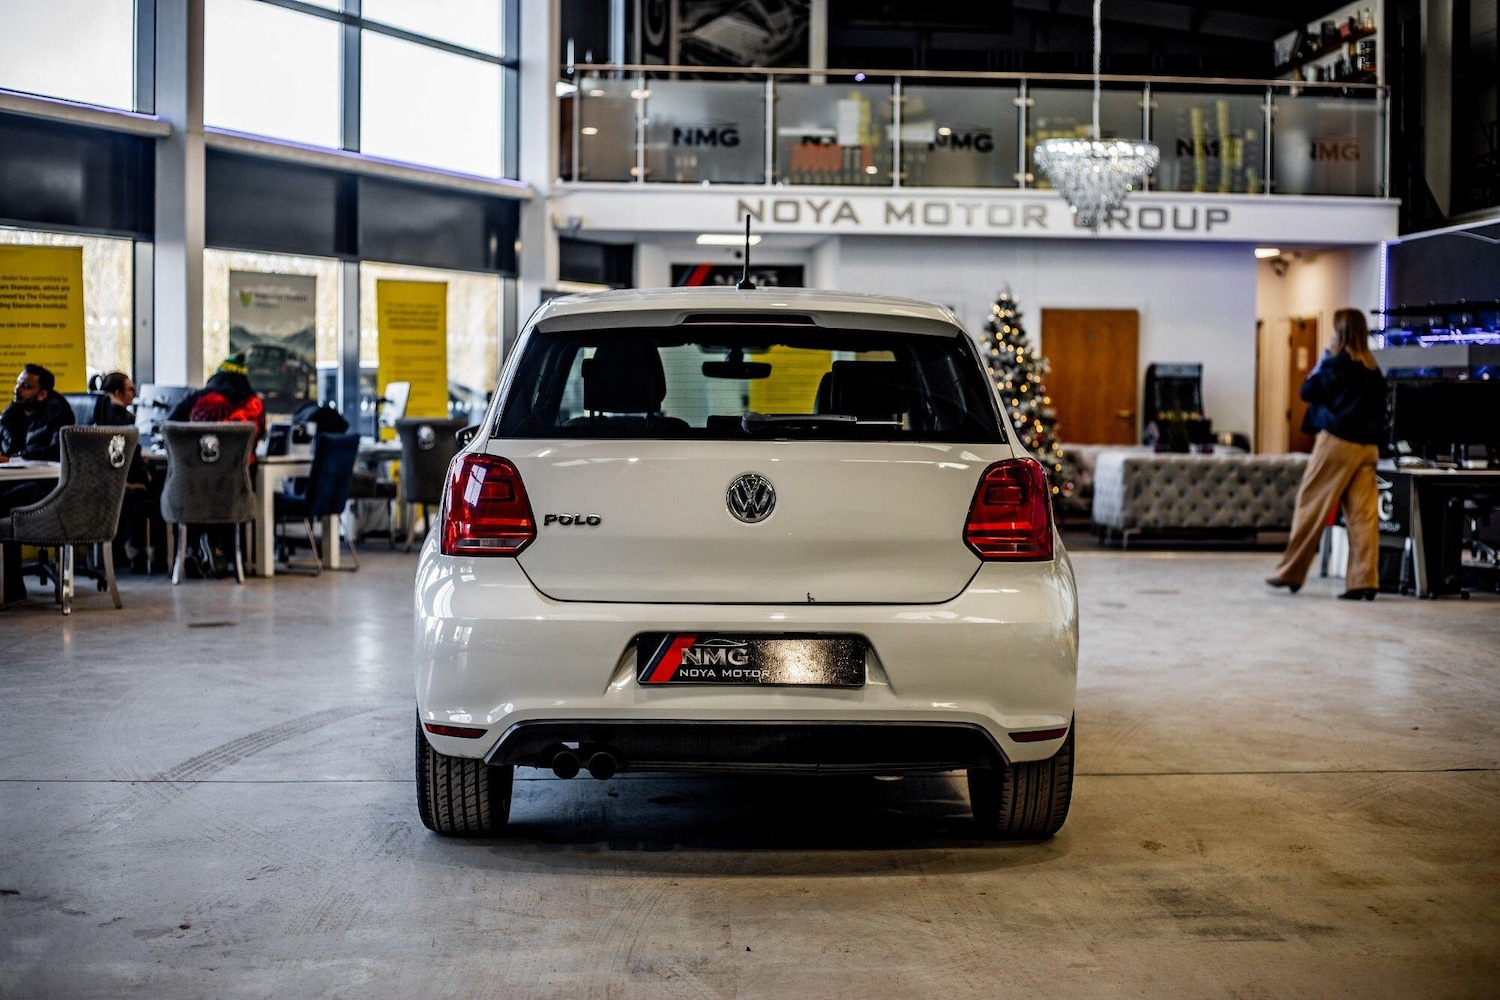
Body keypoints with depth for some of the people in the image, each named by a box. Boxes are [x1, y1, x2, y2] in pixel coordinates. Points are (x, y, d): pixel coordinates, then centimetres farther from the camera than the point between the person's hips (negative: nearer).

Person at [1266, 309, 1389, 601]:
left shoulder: (1337, 361, -7)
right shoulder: (1373, 368, 13)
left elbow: (1308, 392, -3)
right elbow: (1380, 410, 15)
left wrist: (1315, 373, 12)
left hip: (1337, 443, -6)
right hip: (1367, 446, 6)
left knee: (1310, 507, 2)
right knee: (1364, 515, 1)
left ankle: (1291, 573, 7)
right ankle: (1364, 581, -4)